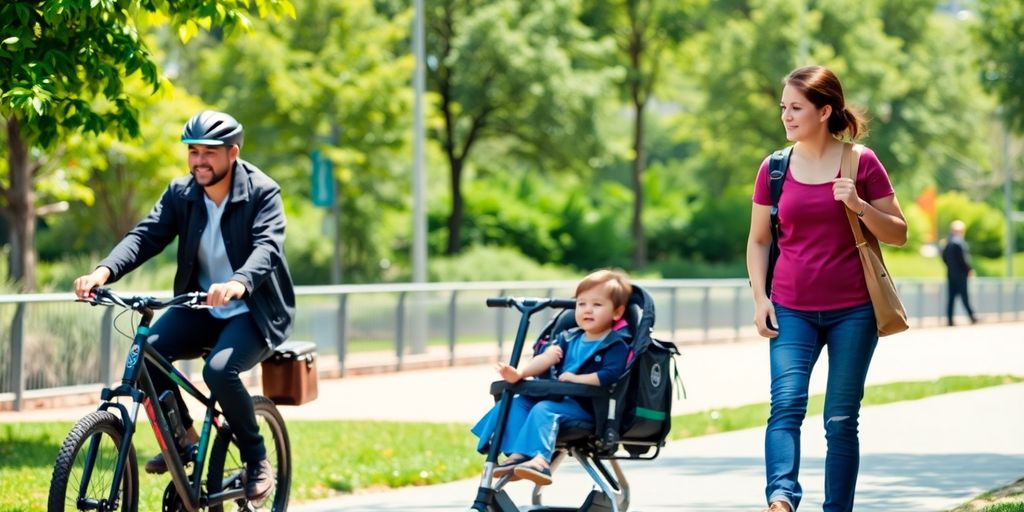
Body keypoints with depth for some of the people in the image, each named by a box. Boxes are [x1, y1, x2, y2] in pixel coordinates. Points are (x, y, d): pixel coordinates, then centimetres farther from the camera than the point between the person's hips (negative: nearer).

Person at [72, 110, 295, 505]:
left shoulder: (262, 192, -14)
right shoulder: (181, 194, 0)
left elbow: (268, 246, -30)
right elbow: (145, 236, -11)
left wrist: (239, 283, -52)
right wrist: (104, 271, -32)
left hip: (253, 310, -5)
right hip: (201, 307, 5)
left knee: (219, 369, -32)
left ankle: (257, 460, -9)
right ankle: (183, 437, 3)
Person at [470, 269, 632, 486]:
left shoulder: (616, 345, -3)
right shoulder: (569, 338, 19)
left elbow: (609, 375, -19)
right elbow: (545, 358, 6)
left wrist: (576, 378, -19)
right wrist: (519, 373, -11)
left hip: (588, 407, -8)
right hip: (558, 398, 8)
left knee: (544, 409, -33)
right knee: (515, 403, -7)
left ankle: (540, 460, -50)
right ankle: (517, 455, -21)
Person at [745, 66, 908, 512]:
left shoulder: (861, 163, -1)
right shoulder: (775, 168, 5)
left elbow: (898, 234, 2)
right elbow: (758, 241, 12)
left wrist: (859, 205, -15)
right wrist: (760, 298, 0)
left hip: (852, 311, -1)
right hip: (791, 311, 1)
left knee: (841, 420, 4)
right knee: (786, 404, -19)